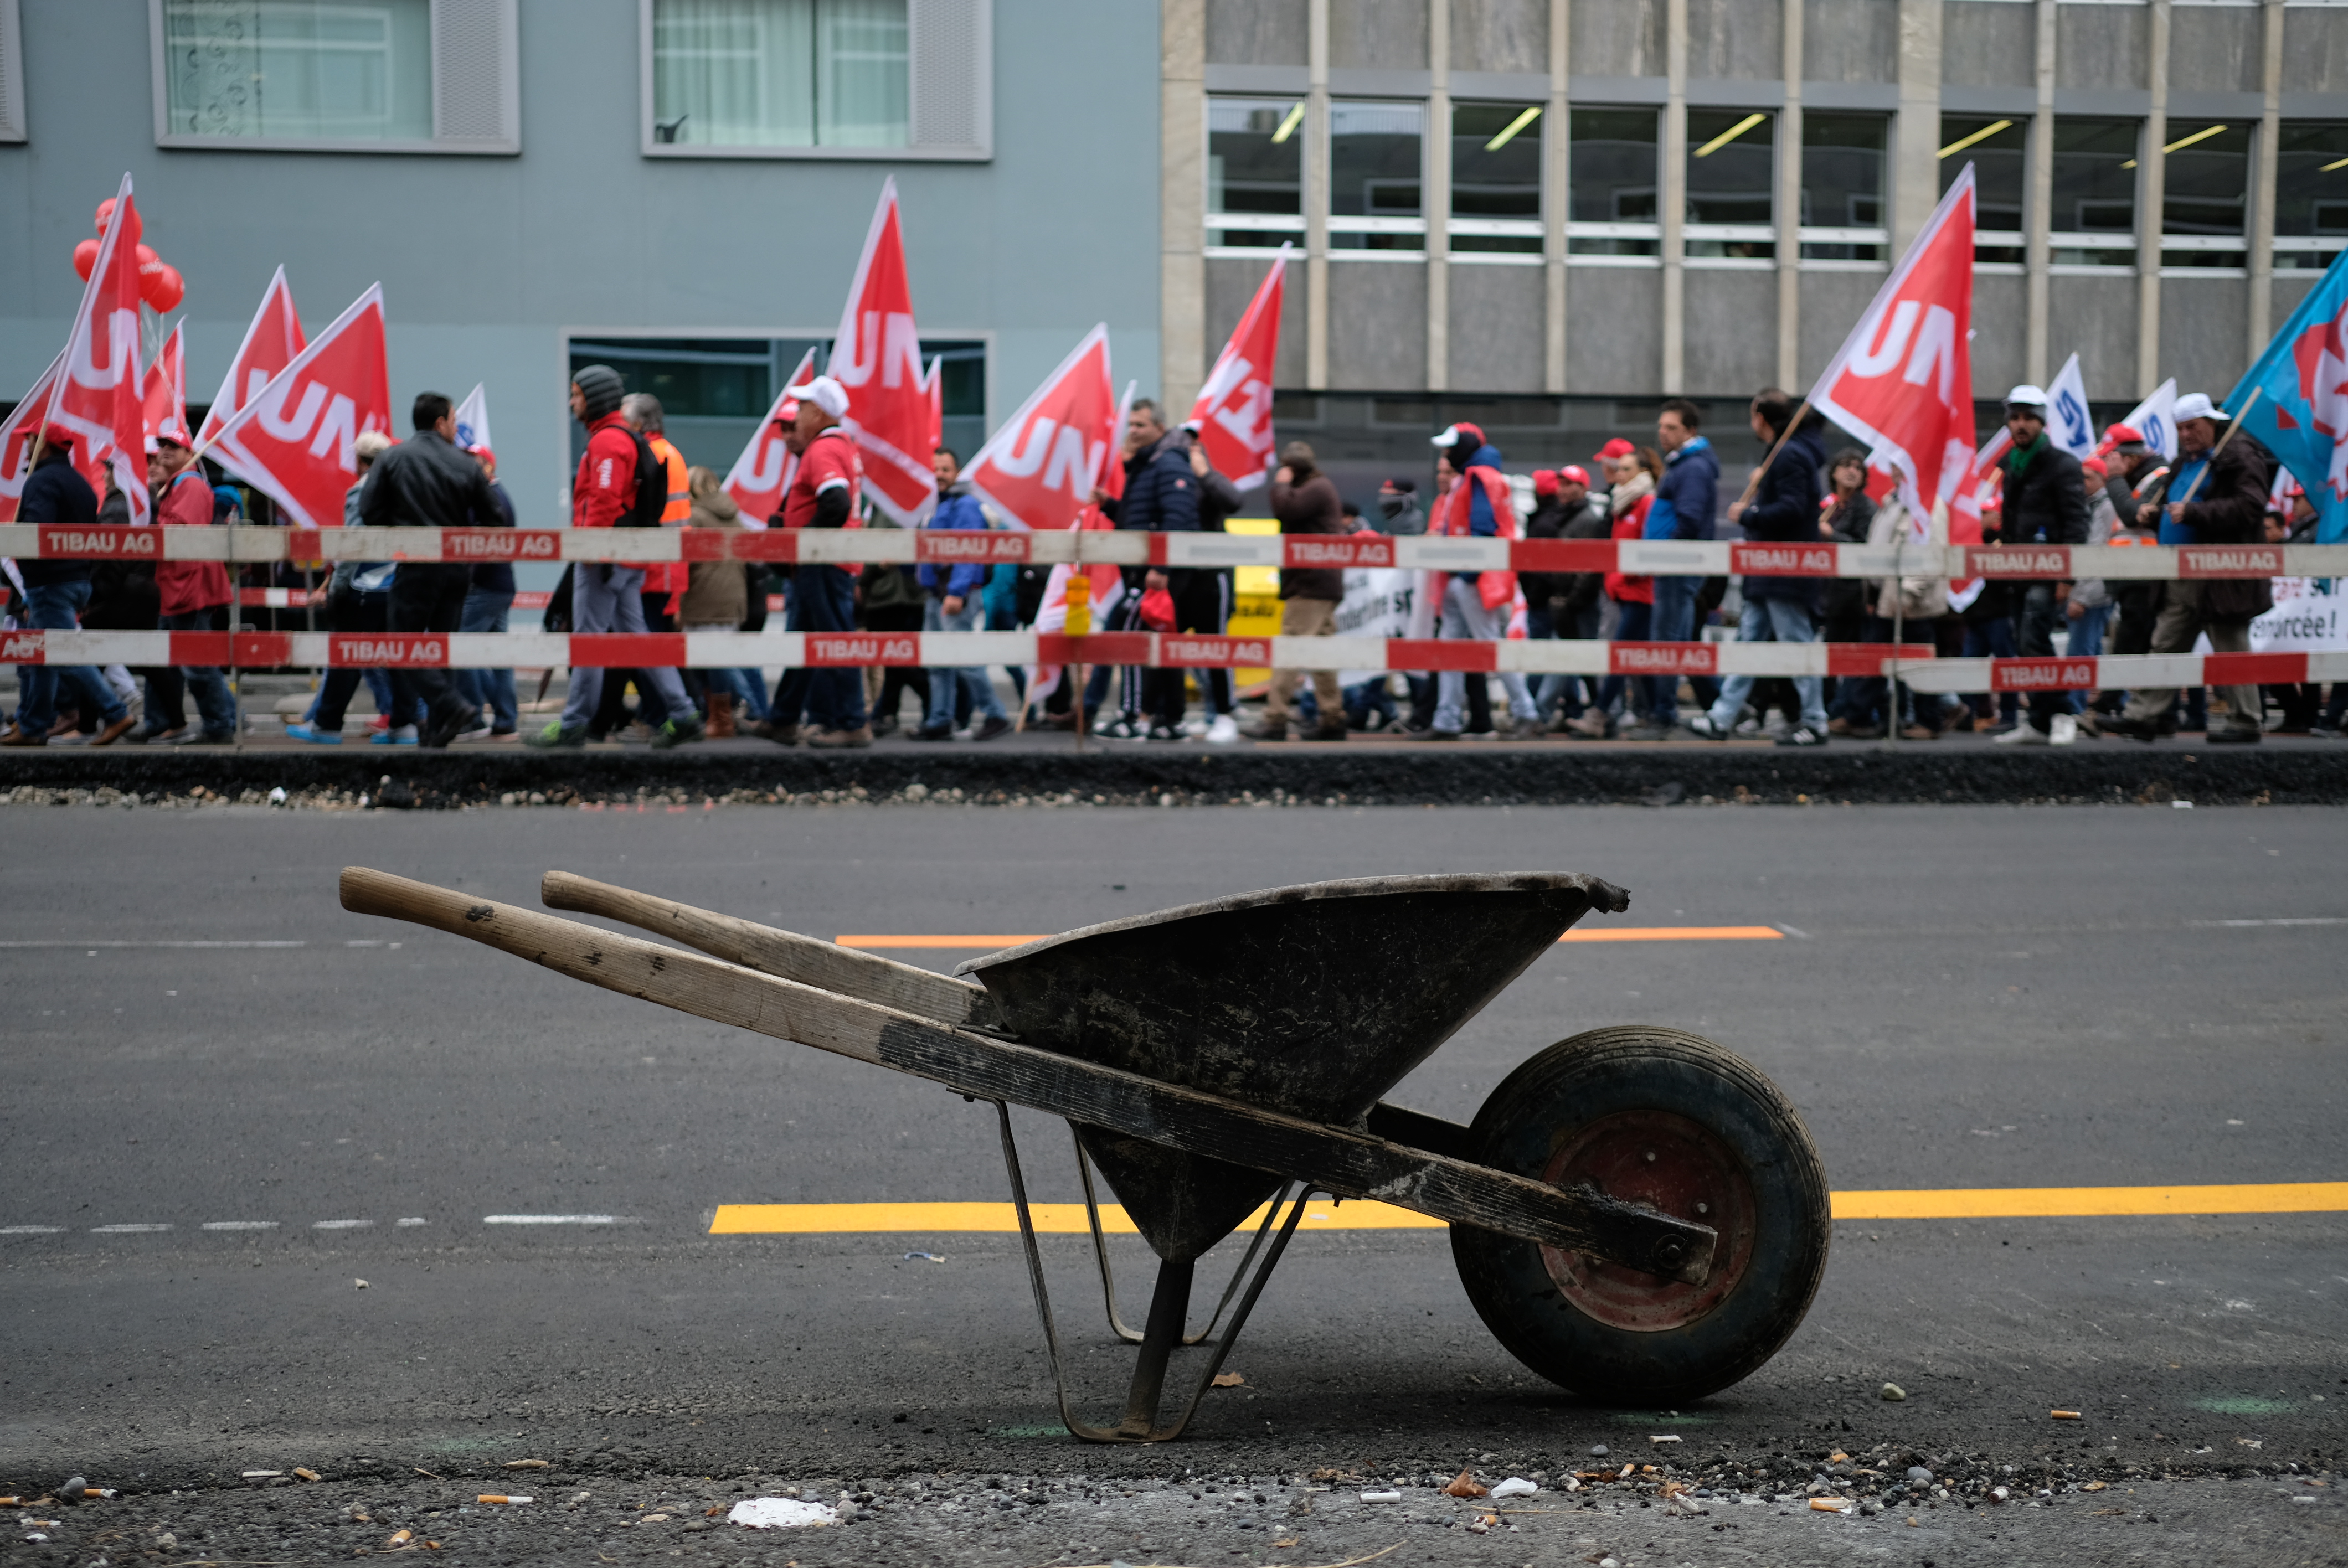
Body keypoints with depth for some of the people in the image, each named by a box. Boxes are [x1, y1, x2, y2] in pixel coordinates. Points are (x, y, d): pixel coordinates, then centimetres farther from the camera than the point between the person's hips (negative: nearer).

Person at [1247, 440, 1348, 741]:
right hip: (1325, 584, 11)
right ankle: (1332, 719, 13)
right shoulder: (1323, 488, 22)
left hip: (1310, 584, -11)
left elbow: (1285, 510, -22)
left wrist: (1281, 484, -8)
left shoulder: (1316, 488, -11)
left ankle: (1275, 721, -16)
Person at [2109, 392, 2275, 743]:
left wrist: (2192, 512, -24)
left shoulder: (2240, 457, -9)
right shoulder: (2185, 461, 18)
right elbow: (2168, 498, 32)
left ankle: (2246, 723, 6)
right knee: (2165, 647, 6)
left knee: (2231, 651, -2)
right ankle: (2143, 715, 8)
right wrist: (2154, 509, 8)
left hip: (2221, 578, -8)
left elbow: (2249, 508, -21)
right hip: (2182, 578, 8)